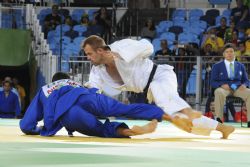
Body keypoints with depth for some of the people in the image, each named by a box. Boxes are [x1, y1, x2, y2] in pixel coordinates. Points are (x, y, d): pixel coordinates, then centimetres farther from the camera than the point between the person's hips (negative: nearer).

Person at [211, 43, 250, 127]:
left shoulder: (240, 66, 19)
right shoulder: (217, 66, 11)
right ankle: (219, 119, -37)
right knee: (219, 92, -40)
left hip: (238, 88, 2)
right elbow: (213, 82, 5)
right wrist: (222, 85, -17)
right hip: (224, 88, -2)